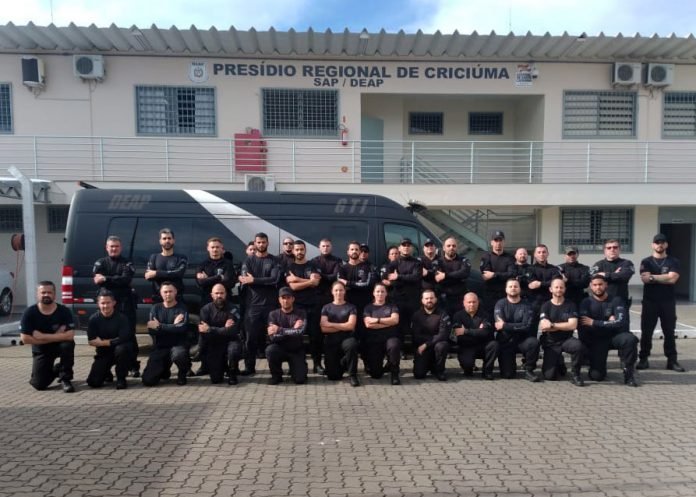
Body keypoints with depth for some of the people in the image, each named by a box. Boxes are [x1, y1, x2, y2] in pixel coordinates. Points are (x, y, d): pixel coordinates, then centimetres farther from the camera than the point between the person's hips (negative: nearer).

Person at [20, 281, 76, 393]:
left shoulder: (64, 311, -18)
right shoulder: (29, 312, -14)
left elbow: (70, 336, -25)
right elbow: (25, 339, -17)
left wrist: (42, 336, -25)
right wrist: (57, 336, -20)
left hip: (60, 346, -1)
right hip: (41, 350, 1)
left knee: (67, 344, -36)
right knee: (39, 384, -9)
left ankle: (65, 378, -14)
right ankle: (55, 370, 27)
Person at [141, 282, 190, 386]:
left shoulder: (182, 308, -2)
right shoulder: (156, 308, 6)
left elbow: (182, 328, -19)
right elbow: (151, 330, -7)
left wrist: (159, 326, -14)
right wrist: (173, 326, -15)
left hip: (178, 345, -3)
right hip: (160, 347, 3)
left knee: (178, 355, -39)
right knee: (148, 380, -8)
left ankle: (182, 374, -4)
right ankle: (164, 370, 28)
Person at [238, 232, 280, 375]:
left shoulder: (274, 261, 6)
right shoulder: (248, 261, 10)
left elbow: (274, 280, -11)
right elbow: (244, 280, -7)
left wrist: (254, 280, -14)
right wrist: (265, 281, -16)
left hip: (271, 304, -1)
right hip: (253, 304, 1)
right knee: (251, 336, 2)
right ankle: (249, 366, 11)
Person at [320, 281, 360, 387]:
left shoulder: (351, 307, 6)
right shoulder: (326, 308, 9)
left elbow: (351, 326, -9)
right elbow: (323, 328, -4)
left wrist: (331, 324, -6)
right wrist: (343, 327, -7)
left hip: (346, 338, -1)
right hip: (331, 341, 1)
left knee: (352, 345, -40)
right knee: (333, 376, -6)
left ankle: (352, 375, -18)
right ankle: (342, 364, 30)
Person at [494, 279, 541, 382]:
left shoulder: (526, 306, -1)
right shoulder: (500, 304, -2)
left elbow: (526, 326, -15)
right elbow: (499, 324, -16)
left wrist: (505, 326, -18)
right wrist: (517, 328, -13)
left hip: (522, 340, 1)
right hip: (505, 342, -1)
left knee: (534, 342, -33)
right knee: (507, 375, -12)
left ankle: (528, 370, -9)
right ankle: (510, 365, 27)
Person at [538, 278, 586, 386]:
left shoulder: (570, 305, 0)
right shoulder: (545, 306, -1)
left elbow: (572, 325, -13)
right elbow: (543, 327, -13)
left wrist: (552, 325, -10)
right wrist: (563, 326, -12)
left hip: (566, 340, 0)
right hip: (550, 343, 0)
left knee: (578, 345, -36)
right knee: (549, 376, -12)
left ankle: (575, 375, -13)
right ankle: (558, 364, 25)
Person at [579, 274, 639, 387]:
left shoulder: (616, 300, -6)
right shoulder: (586, 303, -5)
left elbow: (620, 322, -21)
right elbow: (582, 327, -18)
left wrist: (593, 322, -20)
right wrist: (607, 323, -16)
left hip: (615, 335, 0)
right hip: (597, 340, 0)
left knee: (630, 339, -34)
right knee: (596, 376, -12)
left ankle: (628, 372, -13)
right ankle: (598, 367, 26)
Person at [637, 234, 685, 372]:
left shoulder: (673, 262, 6)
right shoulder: (646, 262, 6)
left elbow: (672, 278, -11)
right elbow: (645, 279, -10)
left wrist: (653, 277, -8)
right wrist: (664, 278, -10)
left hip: (668, 302, 0)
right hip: (650, 302, 0)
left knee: (669, 332, 4)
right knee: (646, 332, 2)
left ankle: (672, 360, 12)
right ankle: (643, 359, 9)